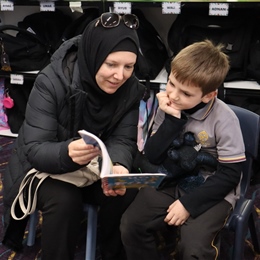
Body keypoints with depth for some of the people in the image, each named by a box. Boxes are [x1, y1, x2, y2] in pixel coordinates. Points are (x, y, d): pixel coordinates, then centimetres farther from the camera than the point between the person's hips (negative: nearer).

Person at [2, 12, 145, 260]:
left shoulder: (131, 89, -15)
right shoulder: (51, 81, -28)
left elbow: (122, 140, -17)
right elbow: (34, 149, -30)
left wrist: (118, 166, -41)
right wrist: (67, 153, -53)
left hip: (94, 166, 4)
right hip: (43, 165, -3)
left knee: (127, 194, -22)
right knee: (64, 200, -32)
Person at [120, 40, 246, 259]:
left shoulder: (223, 119, -18)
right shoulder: (168, 108, -6)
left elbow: (231, 174, -14)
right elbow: (152, 157, -9)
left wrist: (189, 202, -18)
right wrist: (172, 120, -22)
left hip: (211, 192, -4)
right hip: (170, 183, 4)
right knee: (131, 225, -15)